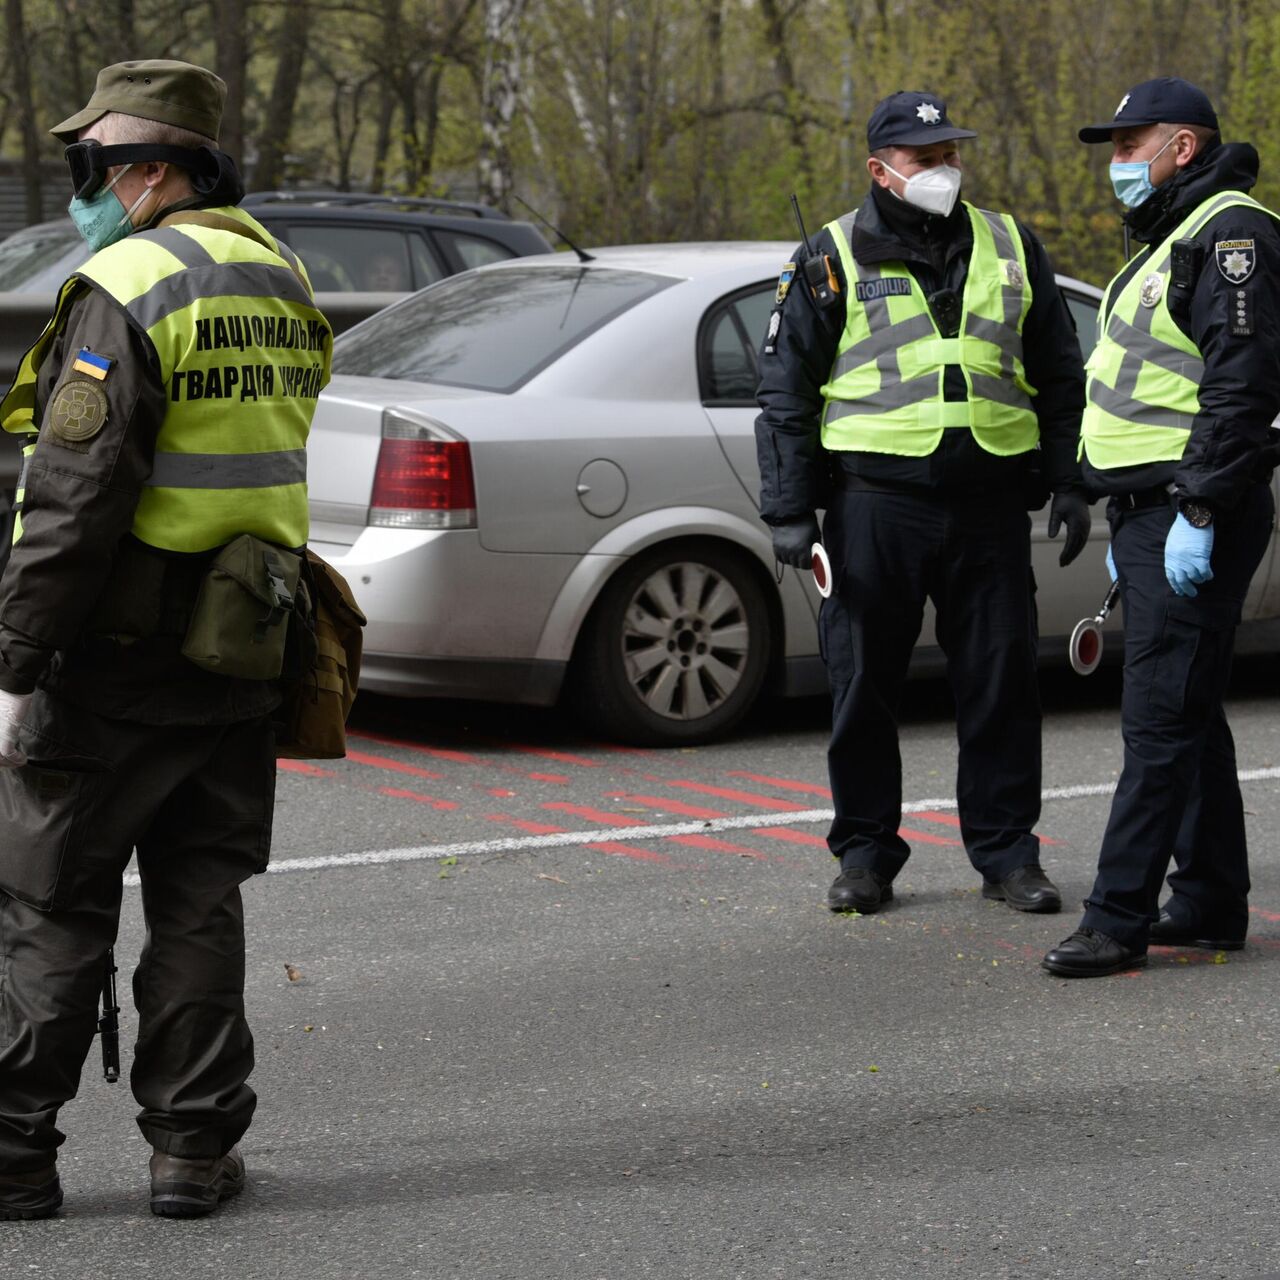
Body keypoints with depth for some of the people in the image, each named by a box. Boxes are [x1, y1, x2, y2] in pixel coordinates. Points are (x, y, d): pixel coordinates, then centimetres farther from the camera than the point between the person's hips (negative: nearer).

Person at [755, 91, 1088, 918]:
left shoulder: (1011, 249, 12)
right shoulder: (833, 260, 4)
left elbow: (1060, 376, 18)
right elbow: (786, 391, 4)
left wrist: (1069, 484, 12)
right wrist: (789, 510, -3)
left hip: (990, 504, 2)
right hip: (876, 500, -2)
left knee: (1002, 686, 4)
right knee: (864, 687, 3)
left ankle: (1008, 852, 14)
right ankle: (866, 855, 14)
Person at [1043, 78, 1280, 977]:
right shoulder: (1168, 242, 22)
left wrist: (1197, 514, -25)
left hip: (1194, 518, -11)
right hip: (1153, 515, 11)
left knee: (1162, 718, -11)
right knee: (1189, 715, 13)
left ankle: (1119, 919, -12)